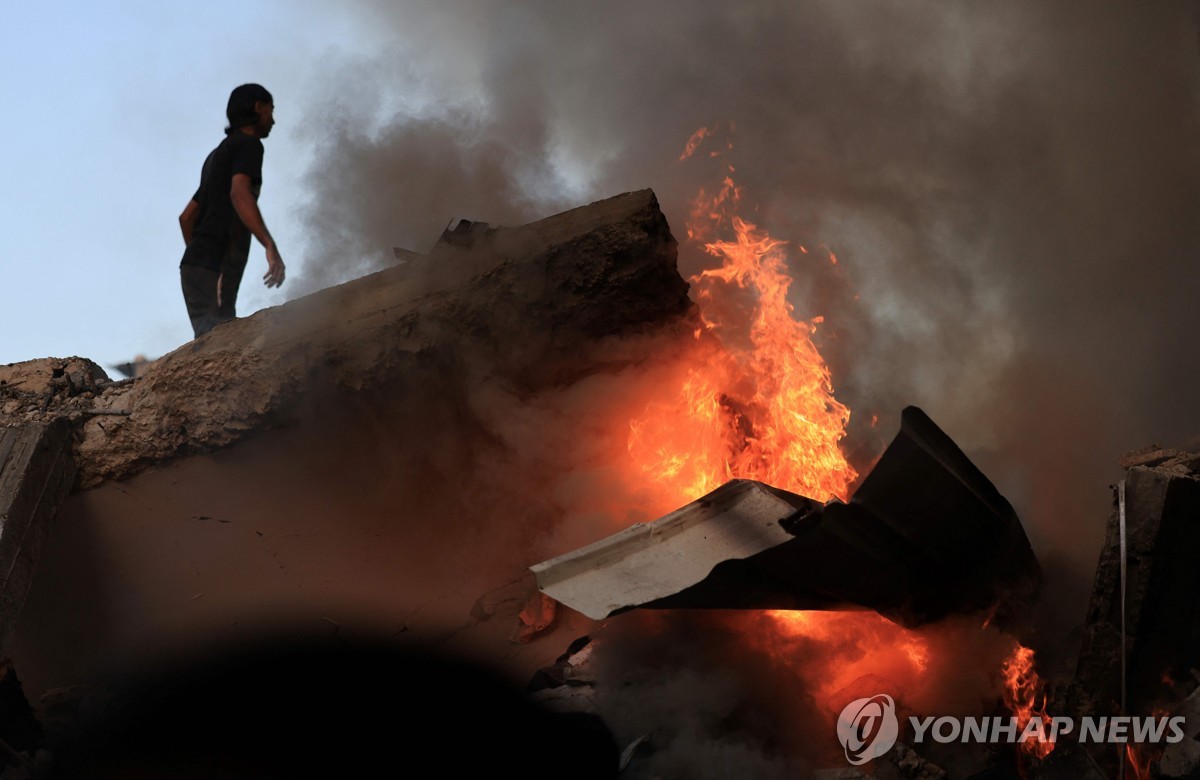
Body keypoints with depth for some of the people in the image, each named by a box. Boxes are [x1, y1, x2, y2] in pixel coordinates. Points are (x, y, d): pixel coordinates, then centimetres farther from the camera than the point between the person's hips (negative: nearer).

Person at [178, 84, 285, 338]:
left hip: (196, 265, 9)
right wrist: (270, 246, -29)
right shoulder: (249, 143, 0)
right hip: (215, 270, -9)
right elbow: (239, 192, -20)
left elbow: (186, 216, 28)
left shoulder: (219, 154, 28)